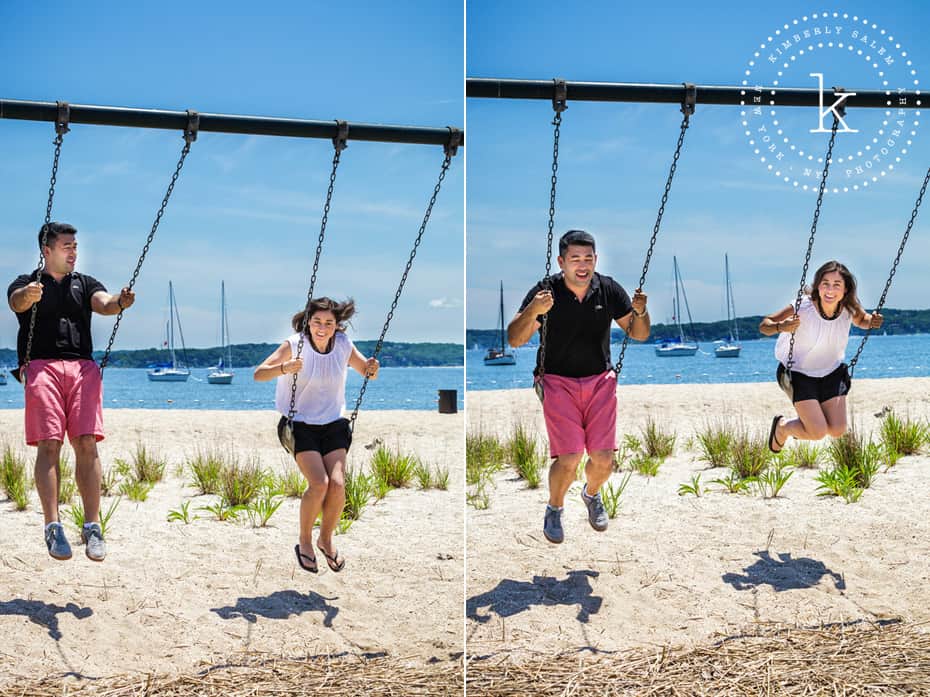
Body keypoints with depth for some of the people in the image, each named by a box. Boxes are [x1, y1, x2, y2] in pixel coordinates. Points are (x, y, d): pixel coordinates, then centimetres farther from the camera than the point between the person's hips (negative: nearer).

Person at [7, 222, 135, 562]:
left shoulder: (85, 283, 23)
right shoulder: (27, 283, 15)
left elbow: (103, 304, 2)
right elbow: (17, 301, -9)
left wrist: (120, 303, -24)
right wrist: (29, 296, -35)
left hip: (82, 367, 2)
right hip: (41, 366, -2)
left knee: (86, 444, -11)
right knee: (49, 445, -14)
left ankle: (92, 526, -13)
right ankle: (53, 526, -16)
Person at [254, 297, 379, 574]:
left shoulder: (343, 345, -2)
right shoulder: (294, 346, -12)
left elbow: (368, 371, 9)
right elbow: (259, 374, -21)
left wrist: (372, 369, -15)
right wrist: (284, 368, -41)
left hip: (333, 424, 3)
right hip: (299, 424, -3)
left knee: (338, 483, -16)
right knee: (319, 483, -21)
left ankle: (326, 539, 10)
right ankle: (304, 542, 2)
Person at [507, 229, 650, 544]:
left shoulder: (609, 289, -2)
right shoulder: (546, 292, -12)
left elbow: (638, 334, 5)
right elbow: (515, 340, -15)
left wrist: (640, 312, -17)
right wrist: (533, 311, -34)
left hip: (600, 381, 3)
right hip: (558, 382, -3)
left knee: (603, 458, -4)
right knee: (568, 459, -14)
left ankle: (592, 495, 31)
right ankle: (554, 509, 16)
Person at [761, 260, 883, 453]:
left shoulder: (849, 307, -17)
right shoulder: (803, 306, -29)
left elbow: (861, 321, 8)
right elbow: (764, 326, -23)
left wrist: (871, 322, -16)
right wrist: (781, 327, -46)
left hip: (832, 372, 5)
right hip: (799, 372, -4)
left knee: (837, 430, 0)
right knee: (818, 433, -13)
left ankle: (807, 418, 32)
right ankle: (782, 426, 19)